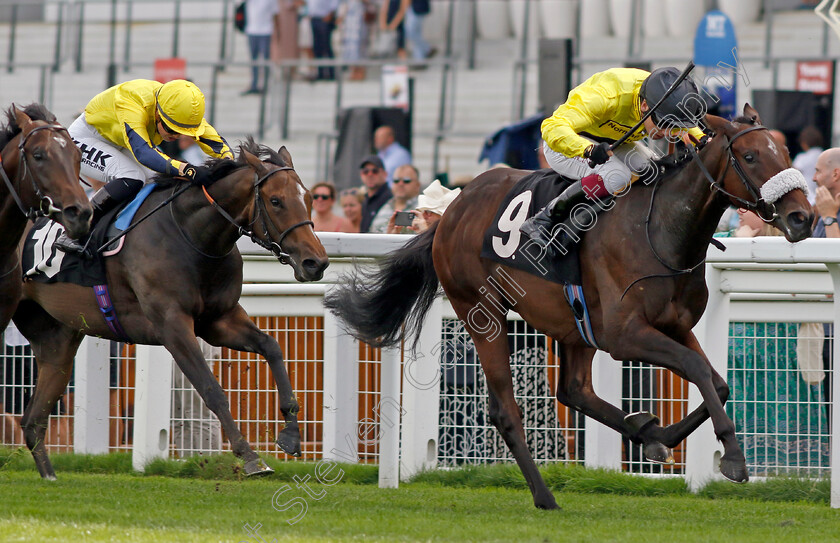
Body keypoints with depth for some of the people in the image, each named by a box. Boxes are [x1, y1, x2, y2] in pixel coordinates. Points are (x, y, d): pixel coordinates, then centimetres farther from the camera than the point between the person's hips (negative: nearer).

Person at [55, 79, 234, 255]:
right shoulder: (131, 103, -40)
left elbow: (219, 144, -16)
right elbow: (142, 153, -51)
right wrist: (187, 169, -63)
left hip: (118, 147, 8)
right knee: (132, 179, -30)